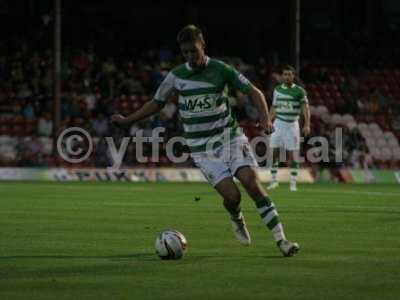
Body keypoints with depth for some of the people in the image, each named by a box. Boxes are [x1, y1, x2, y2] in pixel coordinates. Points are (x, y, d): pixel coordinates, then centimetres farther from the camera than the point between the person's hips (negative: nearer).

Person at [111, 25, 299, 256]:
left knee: (252, 183, -19)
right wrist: (127, 120, 11)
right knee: (231, 195, -16)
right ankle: (237, 220, 21)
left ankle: (281, 239, -16)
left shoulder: (220, 70, -3)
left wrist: (265, 117, -17)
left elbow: (254, 92, -1)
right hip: (202, 148, 0)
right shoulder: (176, 76, 2)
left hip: (229, 136, 0)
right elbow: (157, 103, 16)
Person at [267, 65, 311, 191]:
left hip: (292, 124, -3)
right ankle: (274, 180, 9)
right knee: (274, 152, -2)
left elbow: (306, 109, -7)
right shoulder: (277, 90, 8)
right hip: (279, 123, 3)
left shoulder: (299, 91, -2)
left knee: (293, 154, -3)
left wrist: (307, 125, -19)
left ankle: (293, 183, 3)